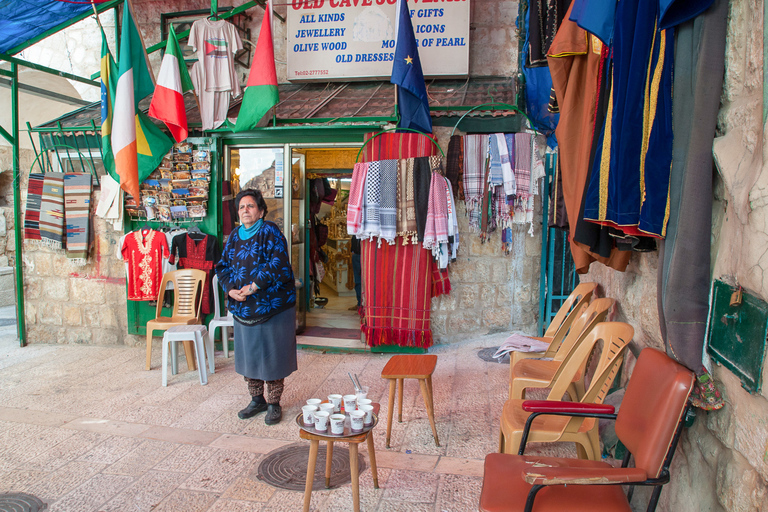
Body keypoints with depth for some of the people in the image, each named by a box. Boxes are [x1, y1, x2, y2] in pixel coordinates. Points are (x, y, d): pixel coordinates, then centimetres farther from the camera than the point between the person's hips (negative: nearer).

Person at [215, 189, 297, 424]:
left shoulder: (270, 232, -8)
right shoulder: (235, 236, 10)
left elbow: (278, 264, -19)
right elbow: (222, 266, 11)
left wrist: (253, 287, -20)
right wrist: (231, 289, -7)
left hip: (271, 306, -6)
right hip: (243, 308, 6)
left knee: (271, 355, 2)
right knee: (247, 355, 12)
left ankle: (273, 403, 16)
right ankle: (257, 400, 29)